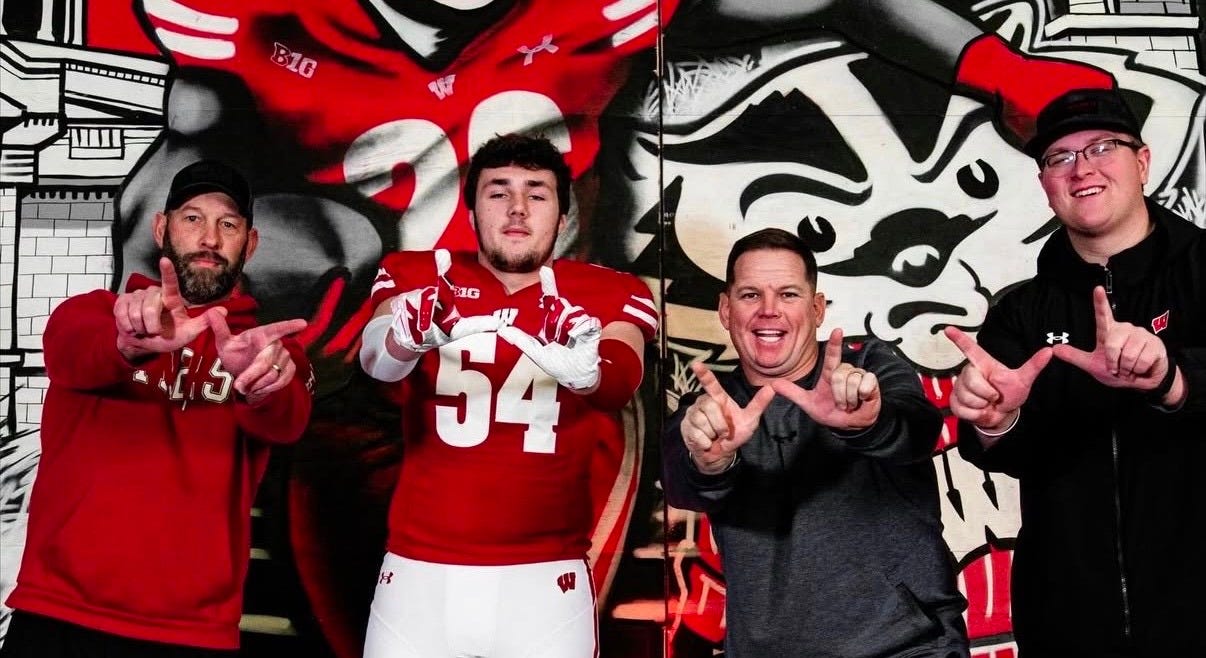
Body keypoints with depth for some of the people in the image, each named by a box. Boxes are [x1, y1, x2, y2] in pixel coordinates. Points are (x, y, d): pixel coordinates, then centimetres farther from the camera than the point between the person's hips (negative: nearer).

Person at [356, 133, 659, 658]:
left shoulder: (605, 296, 2)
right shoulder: (417, 277, 4)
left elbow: (621, 382, -19)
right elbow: (376, 358, -17)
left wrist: (585, 365, -41)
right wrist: (406, 334, -39)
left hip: (545, 580, 0)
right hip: (417, 574, 1)